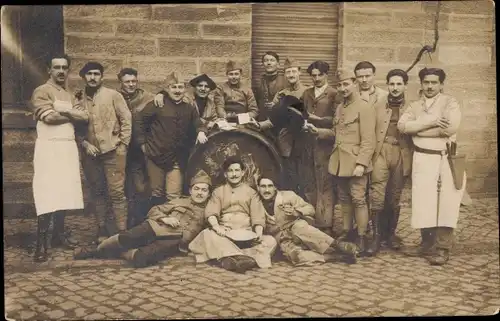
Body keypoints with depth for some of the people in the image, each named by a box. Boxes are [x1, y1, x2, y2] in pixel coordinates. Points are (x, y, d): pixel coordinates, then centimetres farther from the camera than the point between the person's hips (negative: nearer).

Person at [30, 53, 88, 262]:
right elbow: (49, 117, -18)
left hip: (68, 147, 7)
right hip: (49, 147, -7)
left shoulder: (69, 94, 20)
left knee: (64, 192, 6)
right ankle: (41, 242, -8)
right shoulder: (41, 92, -2)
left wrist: (64, 112, -10)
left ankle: (59, 233, 16)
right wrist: (72, 114, -3)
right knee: (47, 194, -11)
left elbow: (85, 117, 7)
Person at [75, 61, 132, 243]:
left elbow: (126, 120, -1)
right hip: (90, 153, 3)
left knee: (116, 192, -6)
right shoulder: (78, 99, 7)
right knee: (98, 193, 10)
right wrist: (84, 143, -4)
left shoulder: (113, 95, 0)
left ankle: (121, 232, -1)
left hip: (112, 151, -3)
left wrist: (122, 145, -5)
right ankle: (101, 230, 19)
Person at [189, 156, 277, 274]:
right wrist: (216, 227, -24)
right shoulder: (218, 192, 14)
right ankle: (242, 259, -50)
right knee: (207, 234, -31)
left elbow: (258, 216, 3)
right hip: (224, 233, 0)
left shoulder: (251, 192, 15)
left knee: (270, 241, -25)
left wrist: (258, 233, -18)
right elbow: (211, 213, -1)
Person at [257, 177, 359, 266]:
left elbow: (310, 209, 2)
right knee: (297, 256, -34)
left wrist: (296, 212, -15)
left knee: (299, 227, -37)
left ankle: (338, 245, -36)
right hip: (284, 241, 0)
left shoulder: (288, 195, 2)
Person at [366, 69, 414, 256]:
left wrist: (413, 162, 0)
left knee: (394, 197, 9)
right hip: (380, 153, -1)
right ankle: (377, 236, -4)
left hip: (402, 155, 1)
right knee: (377, 195, -11)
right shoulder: (378, 106, 9)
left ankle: (390, 234, 24)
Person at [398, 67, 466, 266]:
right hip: (422, 159, 4)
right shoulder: (414, 106, 13)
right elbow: (402, 125, -4)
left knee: (445, 204, -5)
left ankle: (442, 249, 0)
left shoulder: (450, 103, 0)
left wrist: (417, 129, -8)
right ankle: (427, 244, 18)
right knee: (424, 203, 6)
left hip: (445, 159, -4)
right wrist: (431, 123, -15)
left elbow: (451, 127, -17)